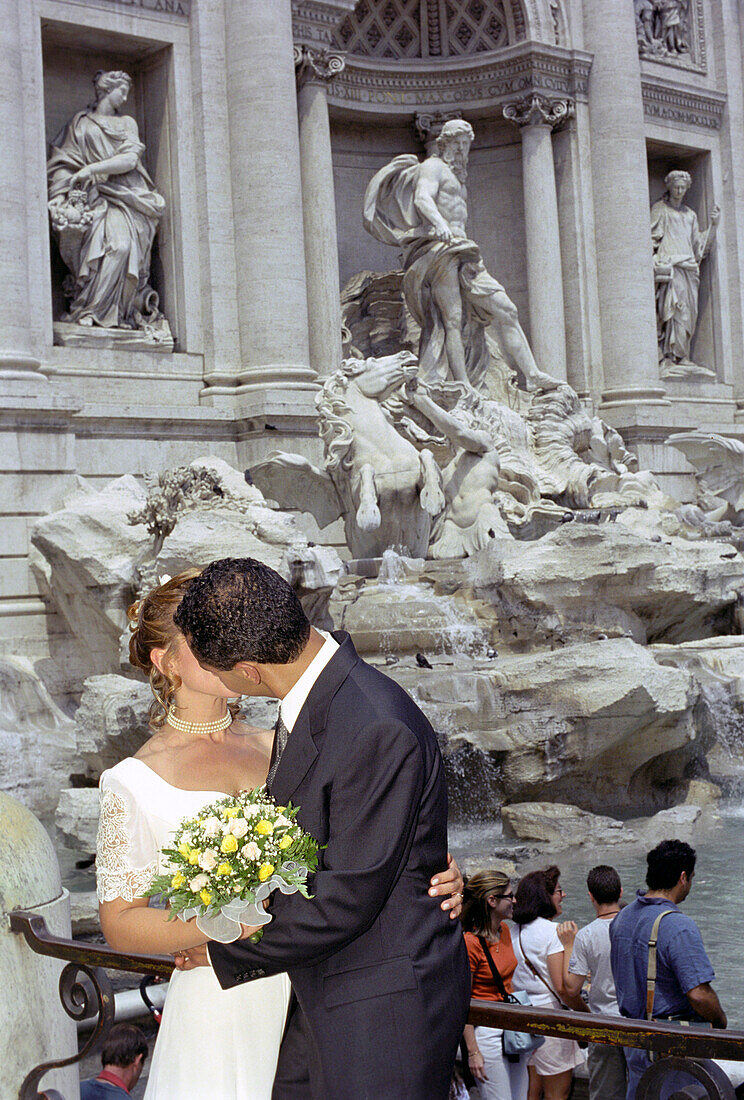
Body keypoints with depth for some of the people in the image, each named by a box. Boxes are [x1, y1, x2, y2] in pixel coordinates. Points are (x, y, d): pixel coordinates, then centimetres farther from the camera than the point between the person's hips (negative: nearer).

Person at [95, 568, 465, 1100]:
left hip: (312, 998, 4)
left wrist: (435, 879, -11)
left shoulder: (277, 748, 7)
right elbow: (121, 923, -6)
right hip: (219, 1003, -3)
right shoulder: (134, 782, -5)